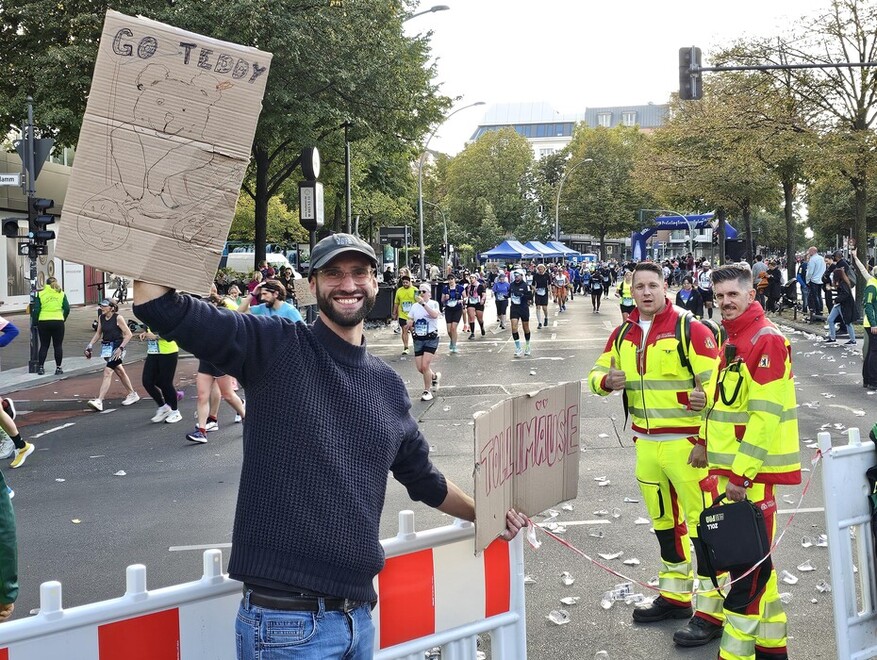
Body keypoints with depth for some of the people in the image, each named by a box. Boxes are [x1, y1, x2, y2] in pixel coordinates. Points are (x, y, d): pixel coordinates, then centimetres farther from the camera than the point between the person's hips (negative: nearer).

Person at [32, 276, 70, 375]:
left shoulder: (40, 294, 1)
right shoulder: (61, 294, 4)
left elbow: (36, 310, -4)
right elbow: (67, 309, -1)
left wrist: (35, 322, 4)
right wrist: (63, 319, 12)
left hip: (43, 322, 0)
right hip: (58, 322, 0)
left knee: (44, 346, 9)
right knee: (58, 346, 7)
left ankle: (41, 367, 7)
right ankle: (58, 368, 7)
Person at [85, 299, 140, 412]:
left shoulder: (118, 318, -13)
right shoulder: (101, 318, 5)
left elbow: (128, 334, -13)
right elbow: (98, 333, 16)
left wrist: (120, 348, -19)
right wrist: (90, 345, 4)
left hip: (116, 348, -8)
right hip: (106, 347, 8)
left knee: (107, 372, -16)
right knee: (119, 371, 18)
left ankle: (99, 401, -21)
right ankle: (132, 394, 34)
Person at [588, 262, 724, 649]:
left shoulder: (690, 329, -11)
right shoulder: (623, 335, 8)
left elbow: (716, 386, -13)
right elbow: (597, 374, 17)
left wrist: (706, 442, -16)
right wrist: (607, 380, -8)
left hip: (686, 443, -7)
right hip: (646, 444, 7)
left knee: (702, 524, -5)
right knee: (664, 522, 18)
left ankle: (711, 610, 3)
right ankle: (675, 595, 33)